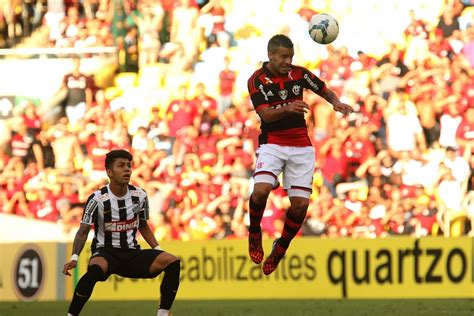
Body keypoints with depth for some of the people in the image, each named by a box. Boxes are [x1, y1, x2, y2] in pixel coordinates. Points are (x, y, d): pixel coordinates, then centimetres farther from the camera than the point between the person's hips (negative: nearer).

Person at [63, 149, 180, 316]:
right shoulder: (97, 199, -11)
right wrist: (74, 257, -25)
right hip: (105, 252, -5)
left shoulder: (139, 196, 2)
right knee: (95, 270, -42)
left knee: (172, 262, -17)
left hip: (132, 253, 5)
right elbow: (83, 232, -10)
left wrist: (158, 250, 7)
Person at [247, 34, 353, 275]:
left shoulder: (299, 74, 4)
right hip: (272, 144, -3)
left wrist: (335, 102, -9)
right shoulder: (257, 80, -6)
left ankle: (280, 249, 19)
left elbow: (325, 91, 14)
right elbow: (265, 114, -18)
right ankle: (254, 233, 2)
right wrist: (287, 108, -37)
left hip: (301, 146, 3)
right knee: (261, 190, -27)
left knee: (300, 203, -4)